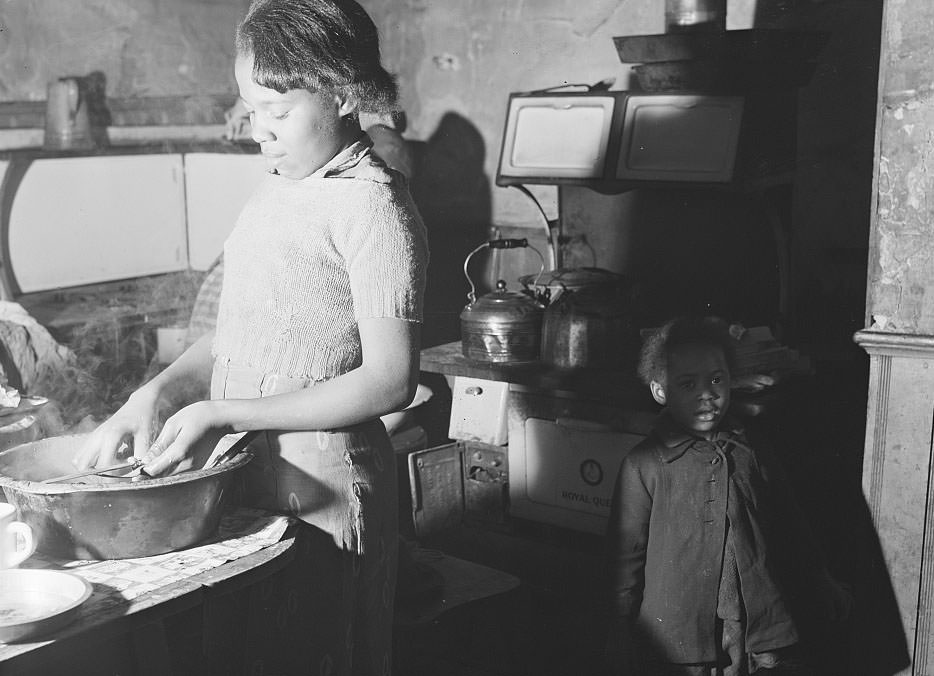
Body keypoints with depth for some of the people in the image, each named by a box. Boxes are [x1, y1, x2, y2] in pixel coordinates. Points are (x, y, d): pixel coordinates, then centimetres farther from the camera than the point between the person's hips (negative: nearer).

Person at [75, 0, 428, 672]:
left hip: (319, 495, -7)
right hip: (246, 483, 7)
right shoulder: (275, 189, 9)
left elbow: (390, 380, -19)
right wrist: (158, 392, -2)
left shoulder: (370, 203, -15)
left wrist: (223, 414, -20)